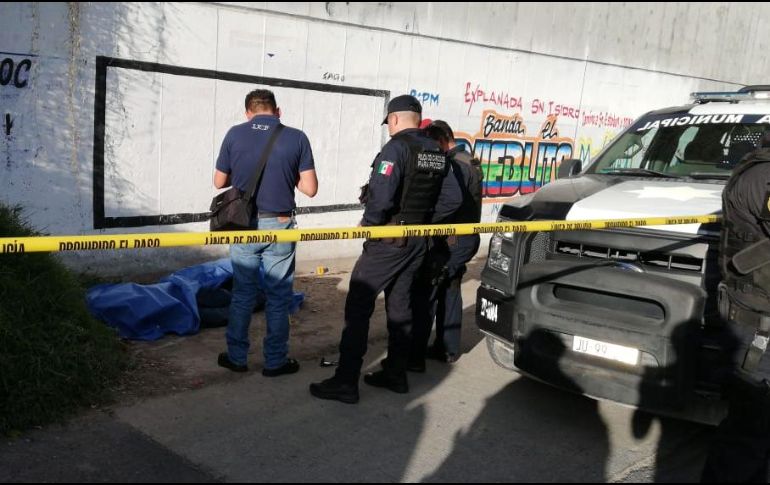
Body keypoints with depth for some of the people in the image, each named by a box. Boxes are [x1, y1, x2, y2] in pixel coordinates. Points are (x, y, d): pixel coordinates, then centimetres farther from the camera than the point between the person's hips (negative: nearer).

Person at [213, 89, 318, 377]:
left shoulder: (235, 134, -2)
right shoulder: (296, 138, -6)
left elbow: (219, 182, 5)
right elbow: (310, 188, -6)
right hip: (279, 226, -2)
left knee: (242, 293, 15)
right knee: (278, 297, 10)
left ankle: (236, 357, 24)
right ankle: (275, 361, 18)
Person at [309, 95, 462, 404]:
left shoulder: (396, 148, -16)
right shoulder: (438, 153, 10)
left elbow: (381, 196, -26)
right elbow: (453, 198, 10)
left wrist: (367, 223, -10)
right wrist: (421, 218, 11)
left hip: (388, 241, -8)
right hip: (417, 242, 8)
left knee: (358, 306, -4)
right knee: (399, 306, 16)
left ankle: (346, 382, -2)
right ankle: (396, 374, 24)